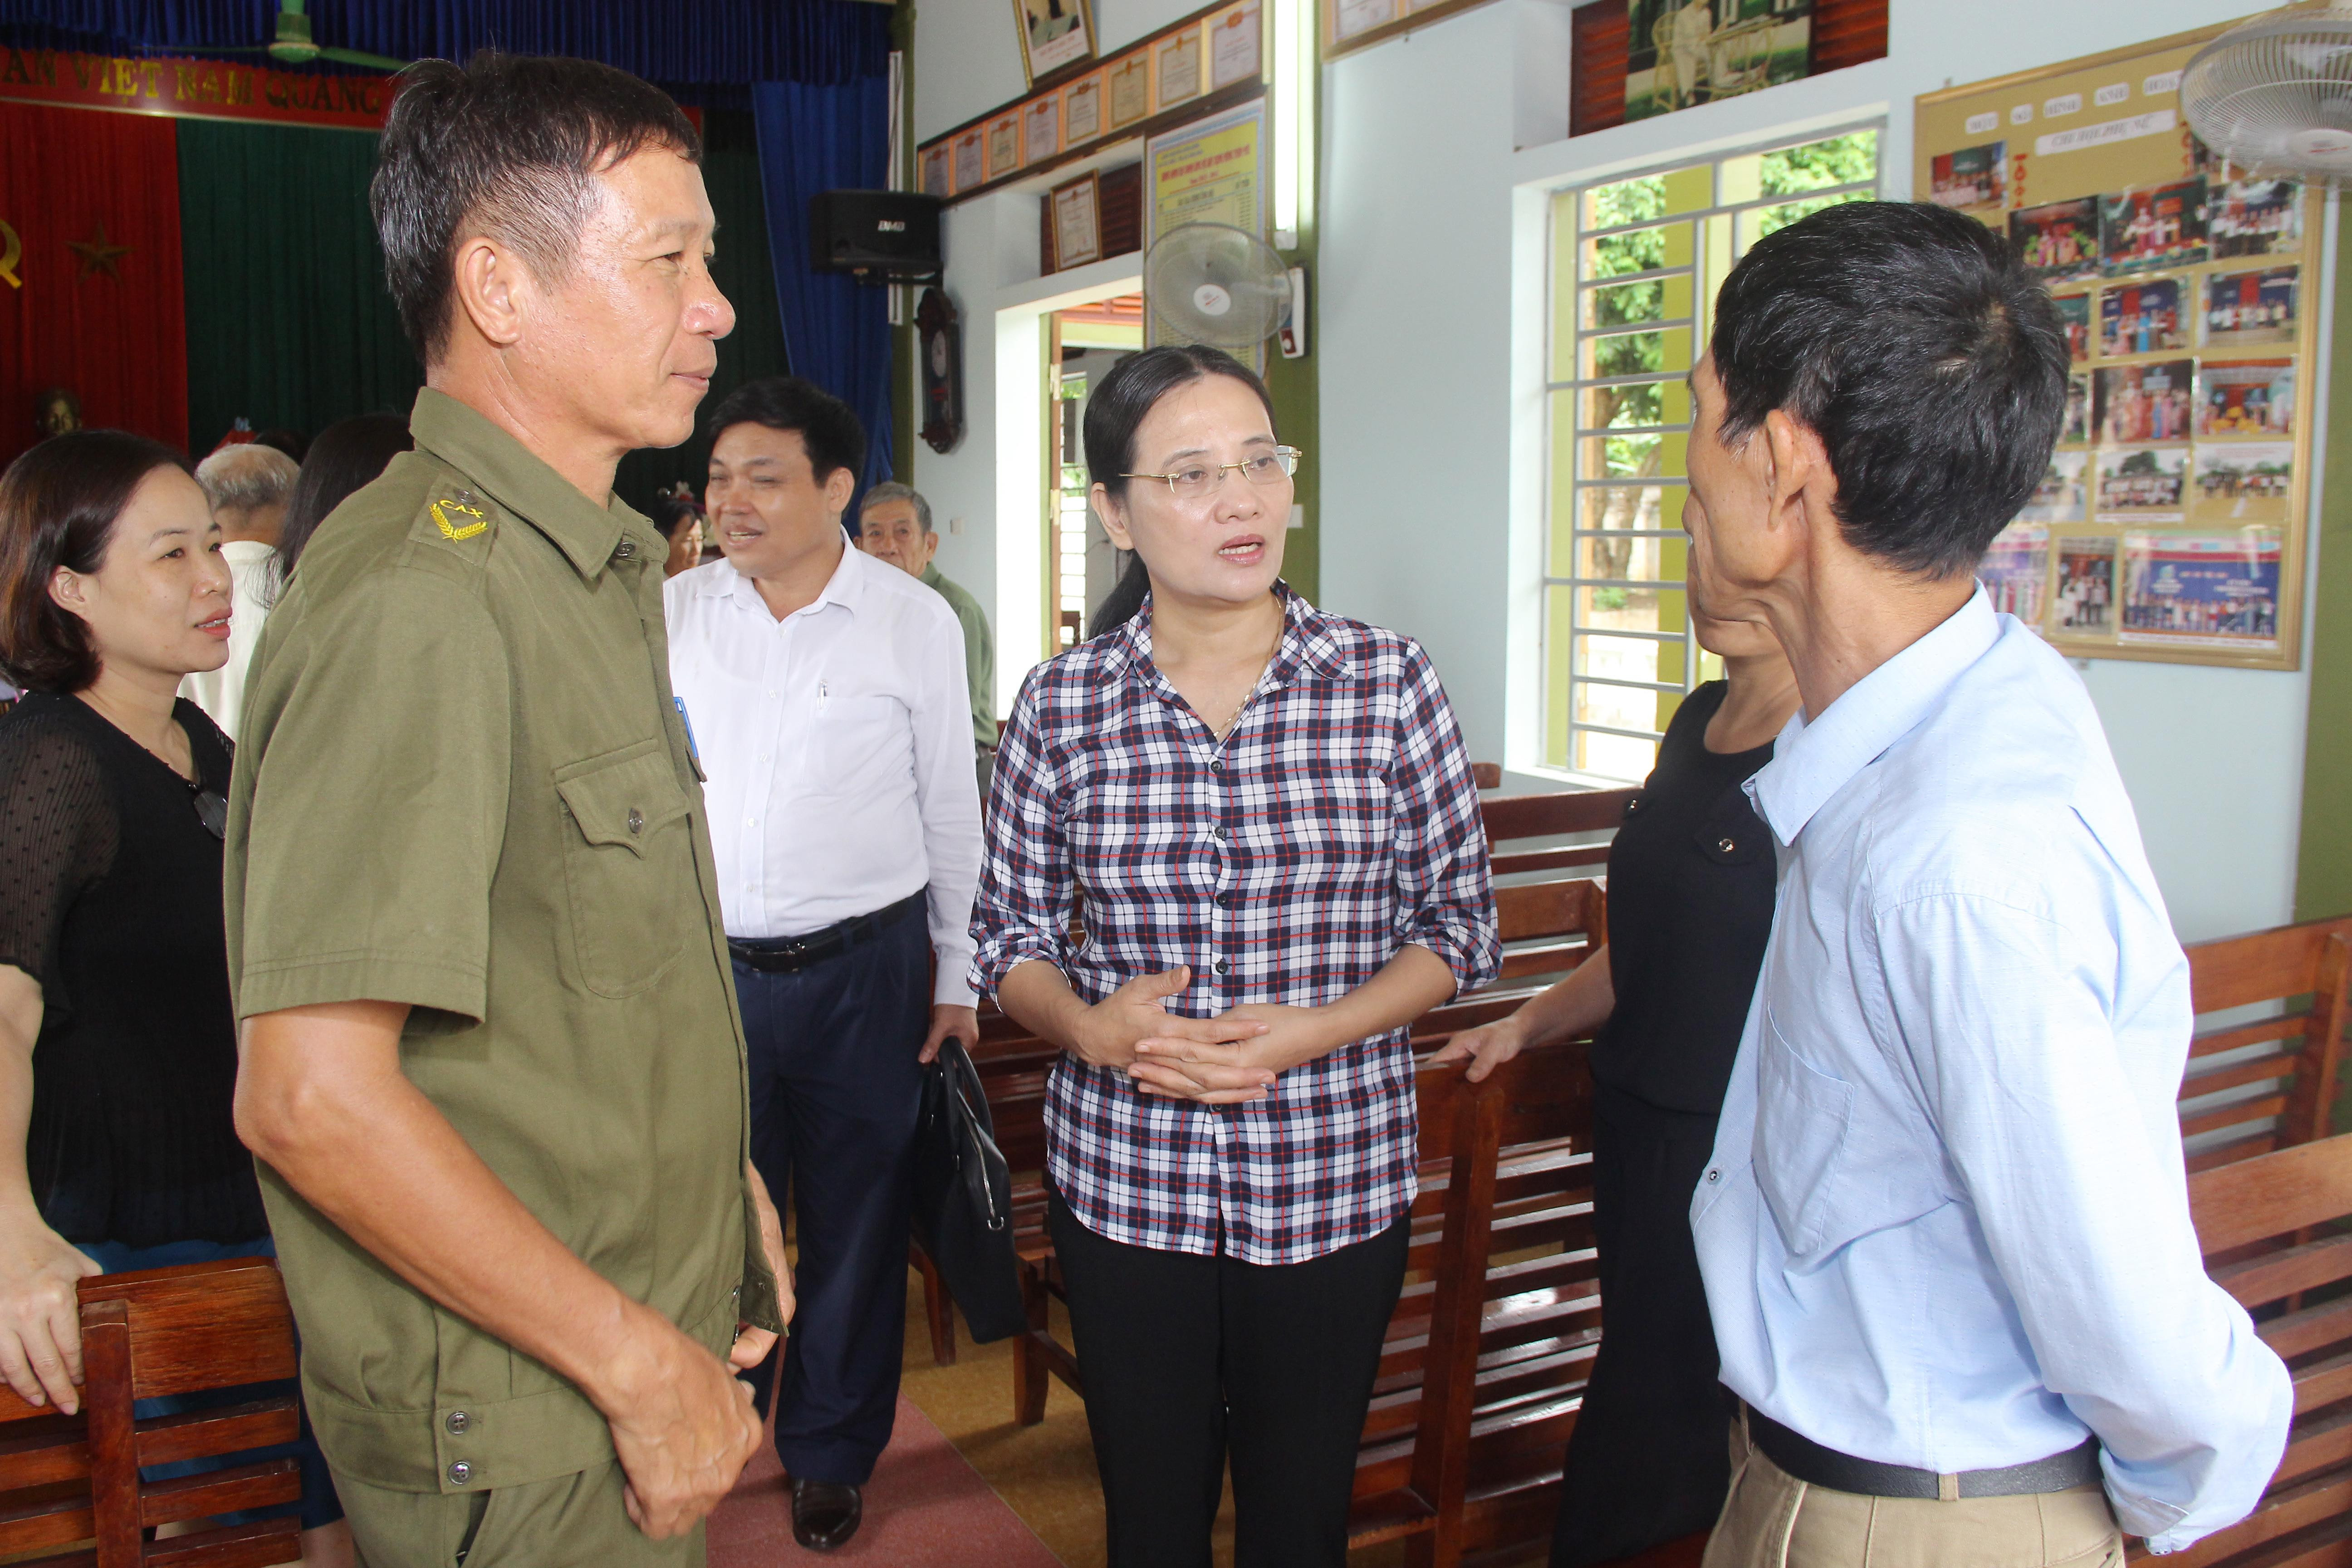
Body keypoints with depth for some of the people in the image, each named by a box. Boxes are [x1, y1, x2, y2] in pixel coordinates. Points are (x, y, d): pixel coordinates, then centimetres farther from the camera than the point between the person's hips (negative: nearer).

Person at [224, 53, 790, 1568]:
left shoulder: (601, 566, 9)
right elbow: (313, 1097, -26)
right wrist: (641, 1362, -19)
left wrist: (728, 1184, 12)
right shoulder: (416, 598, -22)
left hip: (654, 1354, 8)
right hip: (524, 1445, -8)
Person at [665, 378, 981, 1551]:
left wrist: (958, 976, 5)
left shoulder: (916, 622, -3)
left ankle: (830, 1452, 33)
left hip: (862, 969, -1)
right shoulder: (672, 613, 2)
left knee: (853, 1221, 12)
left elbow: (950, 810, 3)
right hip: (705, 965, 2)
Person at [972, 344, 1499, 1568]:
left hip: (1333, 1178, 0)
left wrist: (1314, 1030, -15)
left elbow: (1460, 922, 0)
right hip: (1122, 1178, 1)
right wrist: (1091, 1027, -15)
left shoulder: (1389, 683, -5)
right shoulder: (1060, 703, -3)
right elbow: (1010, 929, 5)